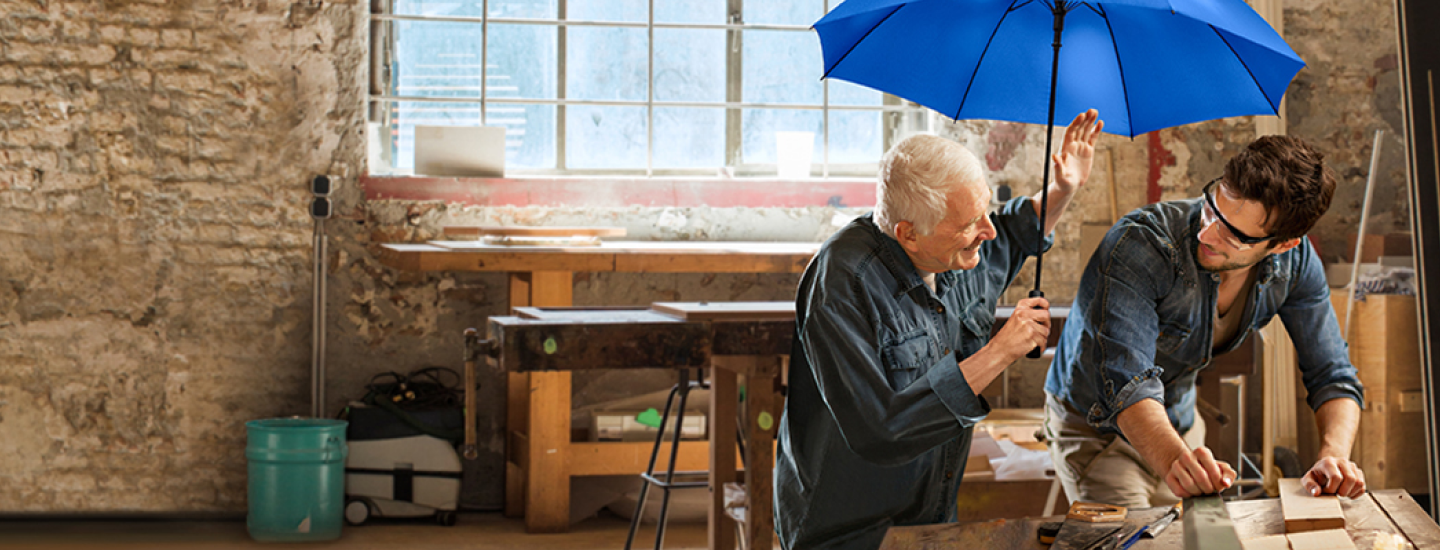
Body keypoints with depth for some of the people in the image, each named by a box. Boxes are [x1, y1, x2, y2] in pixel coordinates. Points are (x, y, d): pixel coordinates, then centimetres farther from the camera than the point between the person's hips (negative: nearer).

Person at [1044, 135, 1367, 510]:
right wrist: (1175, 463, -60)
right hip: (1095, 426, -5)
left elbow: (1332, 377, -12)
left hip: (1179, 424, 5)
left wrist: (1334, 455, -34)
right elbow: (1127, 384, -41)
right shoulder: (1138, 246, -34)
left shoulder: (1295, 262, -17)